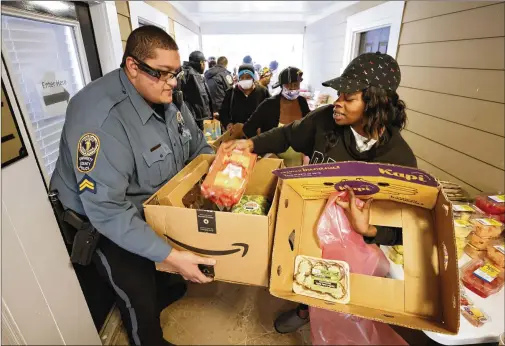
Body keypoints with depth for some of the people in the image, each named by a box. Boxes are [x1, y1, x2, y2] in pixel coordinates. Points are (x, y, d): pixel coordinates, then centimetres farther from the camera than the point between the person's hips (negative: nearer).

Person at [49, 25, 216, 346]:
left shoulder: (166, 98, -8)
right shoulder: (99, 117, -34)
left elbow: (198, 147, 2)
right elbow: (107, 209, -36)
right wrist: (170, 255, -37)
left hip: (157, 206, 7)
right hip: (105, 223, -6)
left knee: (166, 271, 28)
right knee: (140, 299, 12)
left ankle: (167, 293, 62)